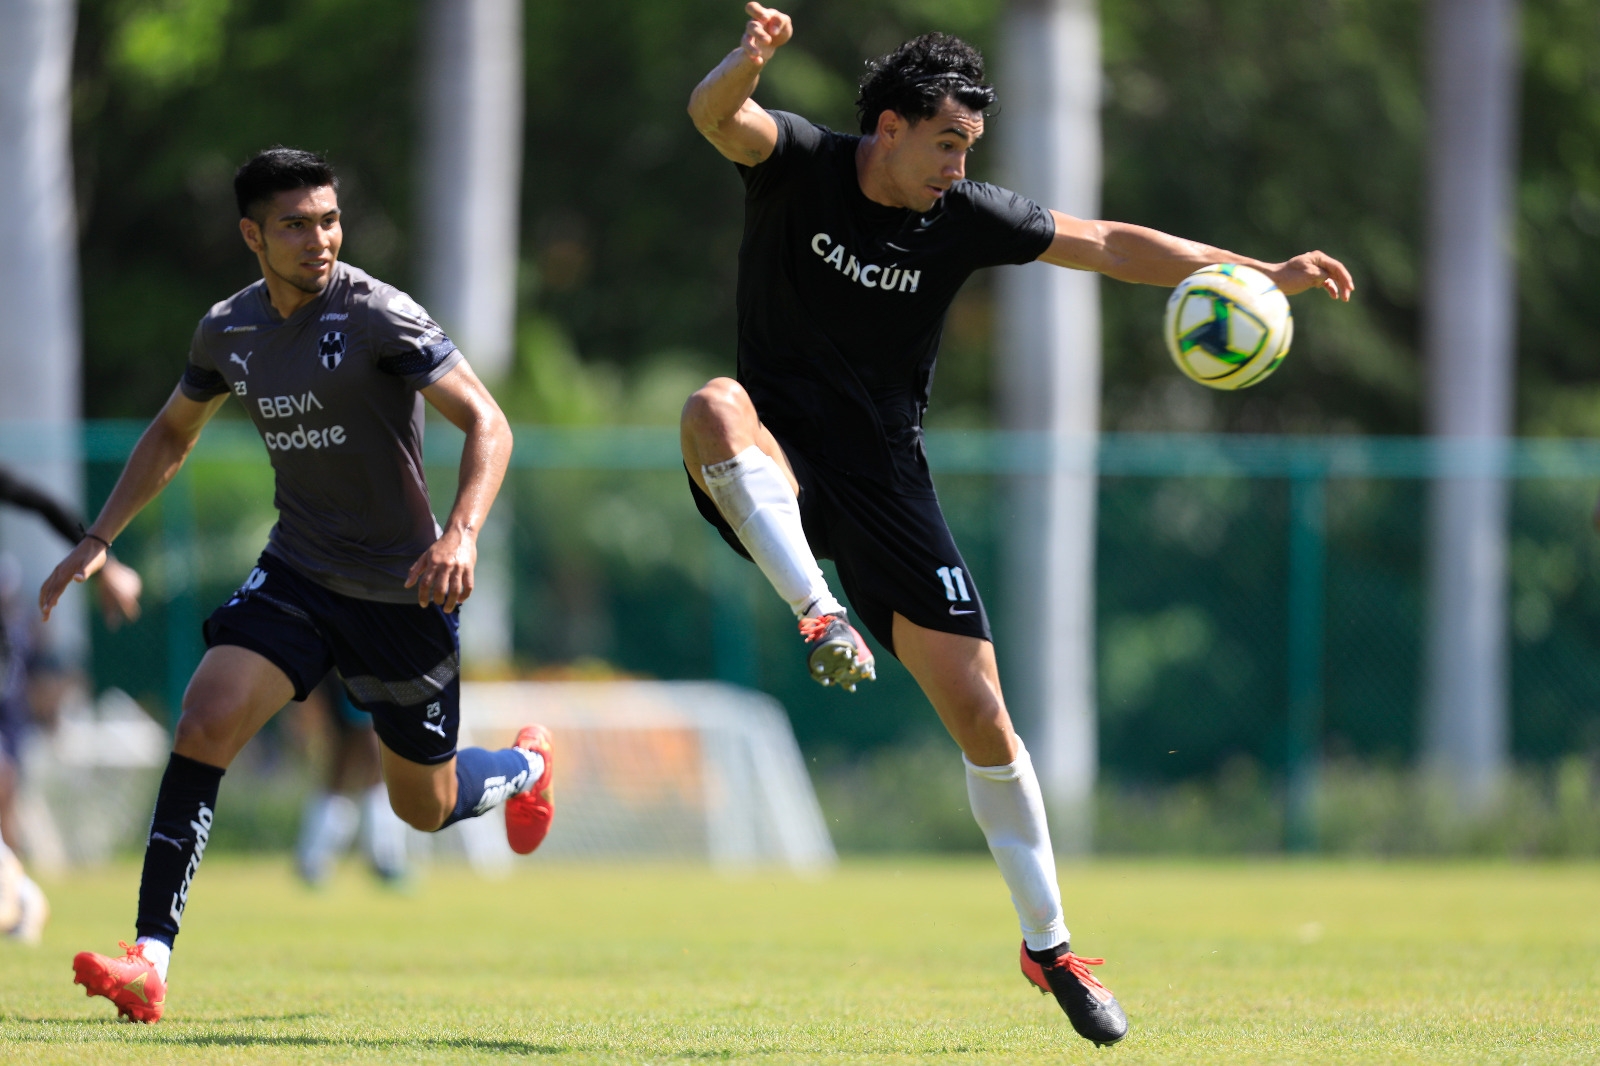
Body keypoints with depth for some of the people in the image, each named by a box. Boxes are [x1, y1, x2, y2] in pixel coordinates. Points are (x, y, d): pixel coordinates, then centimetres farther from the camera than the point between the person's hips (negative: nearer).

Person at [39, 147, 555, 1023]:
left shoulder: (379, 317, -17)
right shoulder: (228, 330, 1)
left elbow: (486, 422, -20)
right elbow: (171, 436, 19)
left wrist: (462, 533, -36)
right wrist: (98, 540, 9)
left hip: (402, 589, -4)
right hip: (296, 572, 4)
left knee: (425, 809, 10)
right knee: (206, 720, -22)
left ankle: (525, 768, 48)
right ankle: (151, 960, -24)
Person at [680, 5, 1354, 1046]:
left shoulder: (963, 217, -3)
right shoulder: (798, 163, -9)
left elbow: (1110, 245, 3)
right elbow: (715, 113, -29)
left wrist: (1263, 274, -3)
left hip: (884, 480, 2)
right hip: (775, 470, -2)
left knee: (981, 714, -4)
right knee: (713, 406, -38)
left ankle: (1049, 944, 10)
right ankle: (818, 612, -41)